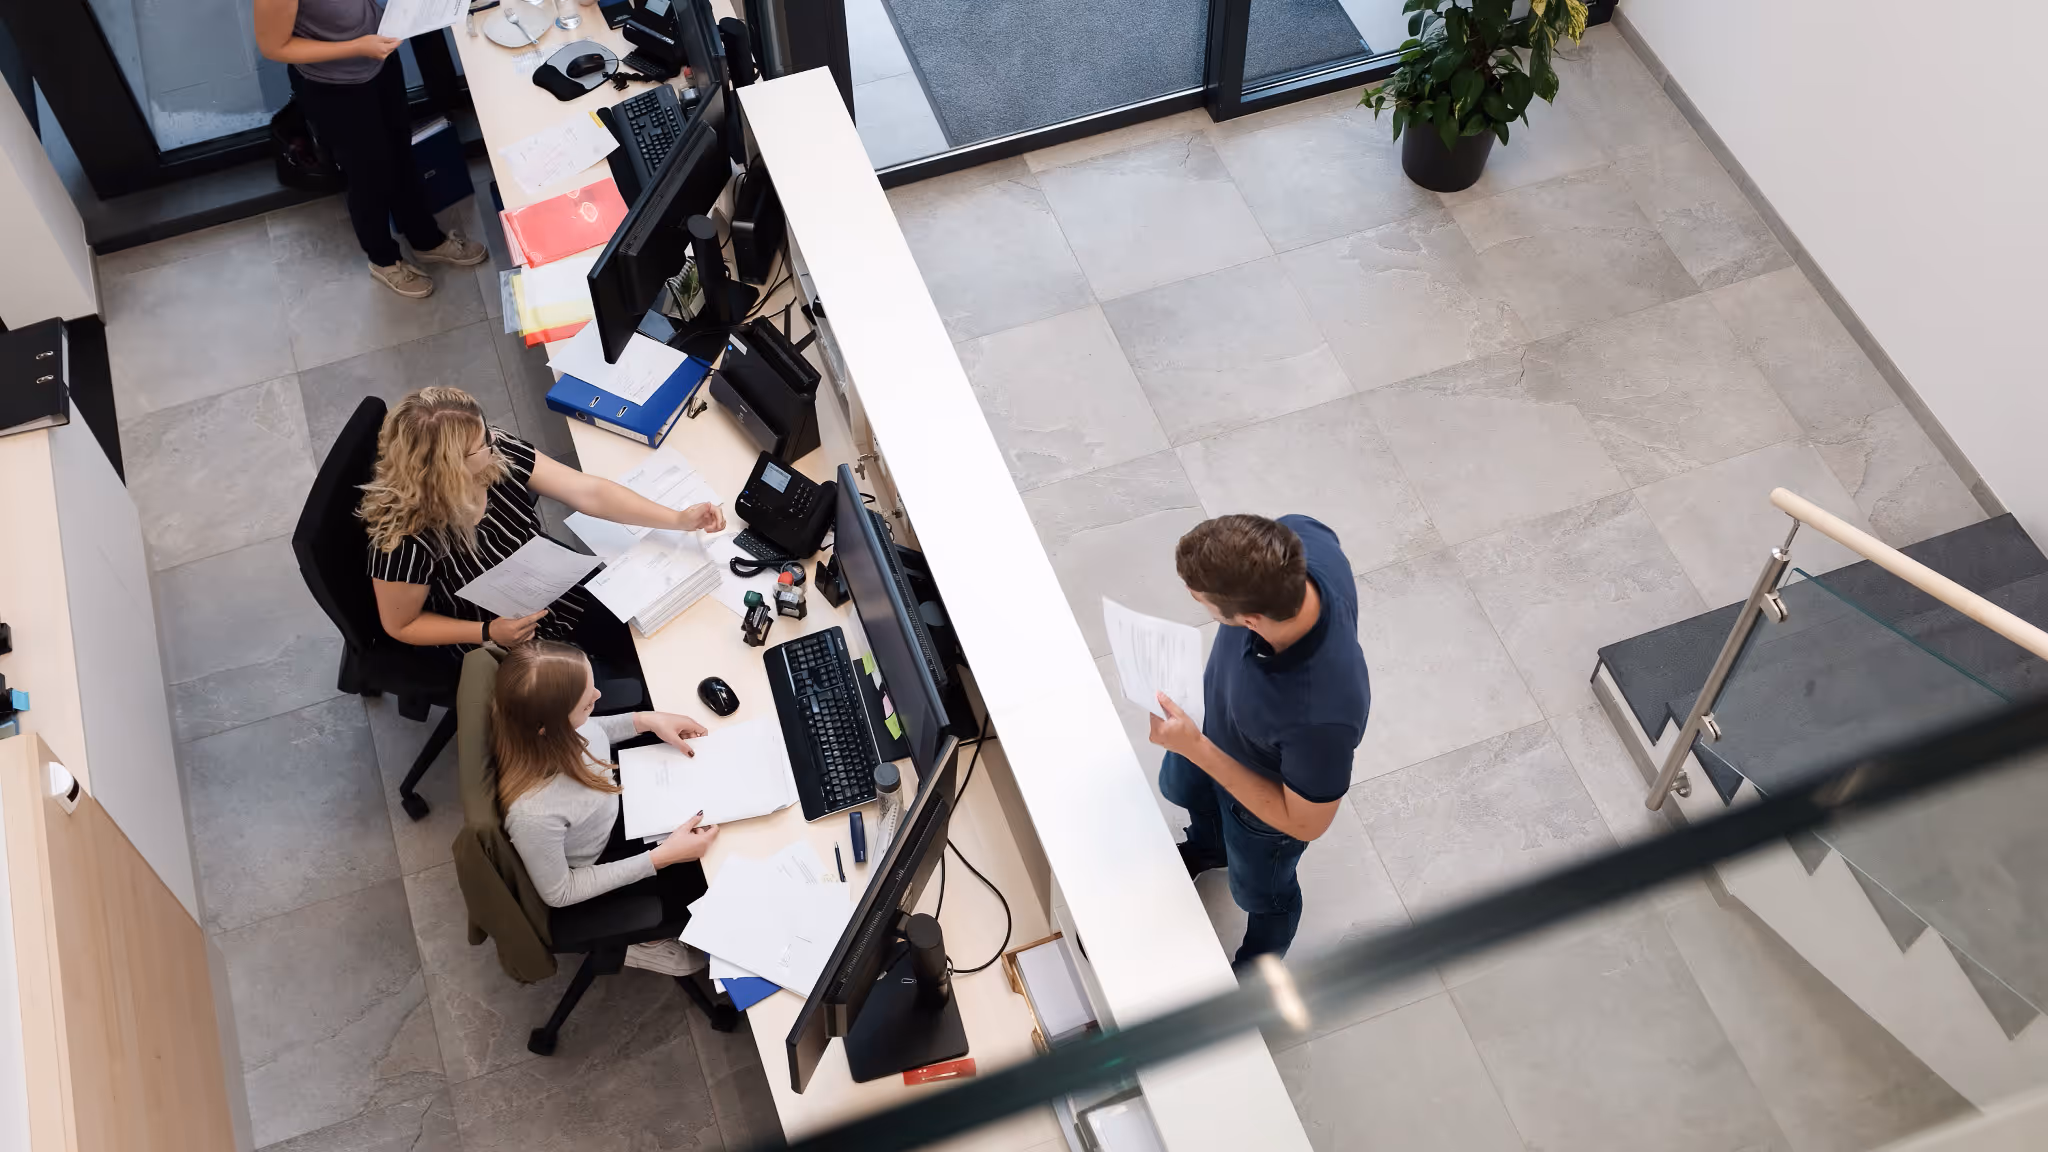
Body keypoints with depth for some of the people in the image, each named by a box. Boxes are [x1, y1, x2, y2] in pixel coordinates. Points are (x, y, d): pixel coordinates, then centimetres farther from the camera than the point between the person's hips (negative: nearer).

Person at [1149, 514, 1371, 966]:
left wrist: (1196, 749, -33)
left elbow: (1306, 823, -30)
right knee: (1183, 788, 38)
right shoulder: (1298, 537, -37)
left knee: (1260, 890, 29)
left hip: (1268, 795, -5)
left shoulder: (1322, 714, -51)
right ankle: (1207, 848, 74)